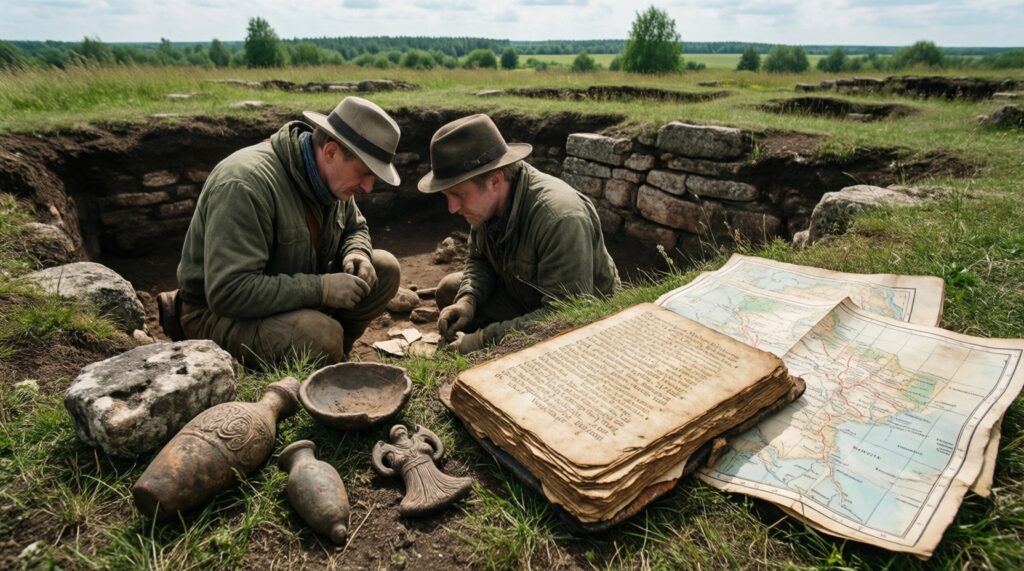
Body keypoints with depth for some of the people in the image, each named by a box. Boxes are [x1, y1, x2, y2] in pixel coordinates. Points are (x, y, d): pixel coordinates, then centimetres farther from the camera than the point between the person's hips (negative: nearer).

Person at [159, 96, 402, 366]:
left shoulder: (327, 176, -3)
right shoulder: (245, 184, -28)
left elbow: (355, 228, 16)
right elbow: (229, 293, -32)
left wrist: (357, 253, -8)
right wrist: (320, 289, -31)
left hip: (291, 294, 8)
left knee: (385, 269, -6)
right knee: (321, 335, -37)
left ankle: (331, 357, 2)